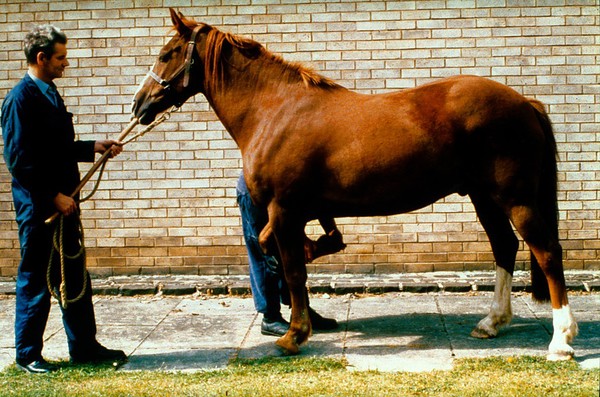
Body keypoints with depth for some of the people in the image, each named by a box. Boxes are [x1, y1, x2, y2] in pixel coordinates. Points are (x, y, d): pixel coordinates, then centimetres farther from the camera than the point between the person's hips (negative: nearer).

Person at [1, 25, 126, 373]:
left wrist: (94, 147, 8)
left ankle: (85, 346, 23)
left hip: (62, 202, 9)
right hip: (37, 206, -9)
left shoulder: (50, 94, 13)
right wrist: (54, 195, -18)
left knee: (76, 277, 13)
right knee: (35, 281, 3)